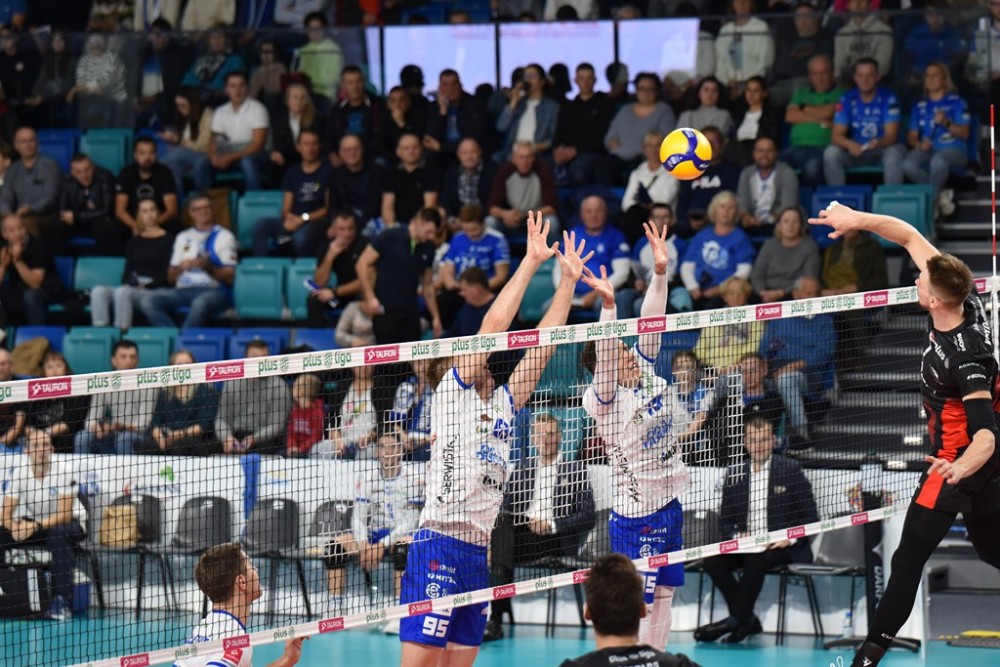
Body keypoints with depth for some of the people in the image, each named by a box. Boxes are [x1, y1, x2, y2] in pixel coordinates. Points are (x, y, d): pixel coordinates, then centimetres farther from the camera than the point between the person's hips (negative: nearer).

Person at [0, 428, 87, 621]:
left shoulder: (62, 470, -20)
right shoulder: (20, 473, -9)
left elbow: (65, 515, -24)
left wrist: (36, 526, -38)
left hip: (69, 524, -4)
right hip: (32, 523, 4)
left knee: (57, 534, -39)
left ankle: (61, 600, -35)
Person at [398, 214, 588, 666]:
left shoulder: (503, 403, 19)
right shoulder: (453, 392, 1)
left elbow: (542, 344, 17)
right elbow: (493, 325, -6)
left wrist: (568, 281, 14)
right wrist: (530, 262, -4)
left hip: (478, 551, 7)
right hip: (439, 541, -7)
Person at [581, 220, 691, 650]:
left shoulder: (645, 375, 6)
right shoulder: (603, 399, -13)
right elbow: (604, 355, -29)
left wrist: (660, 272, -8)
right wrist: (608, 305, -42)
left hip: (668, 501, 8)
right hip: (636, 513, -8)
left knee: (664, 596, 11)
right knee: (636, 607, -7)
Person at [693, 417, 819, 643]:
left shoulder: (790, 470, 1)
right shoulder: (735, 474, 11)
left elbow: (810, 517, 0)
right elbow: (725, 520, 14)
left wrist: (790, 539, -16)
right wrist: (736, 536, -8)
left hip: (781, 547, -4)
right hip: (745, 545, 4)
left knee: (755, 562, -35)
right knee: (712, 562, -22)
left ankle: (735, 621, -20)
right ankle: (747, 620, -14)